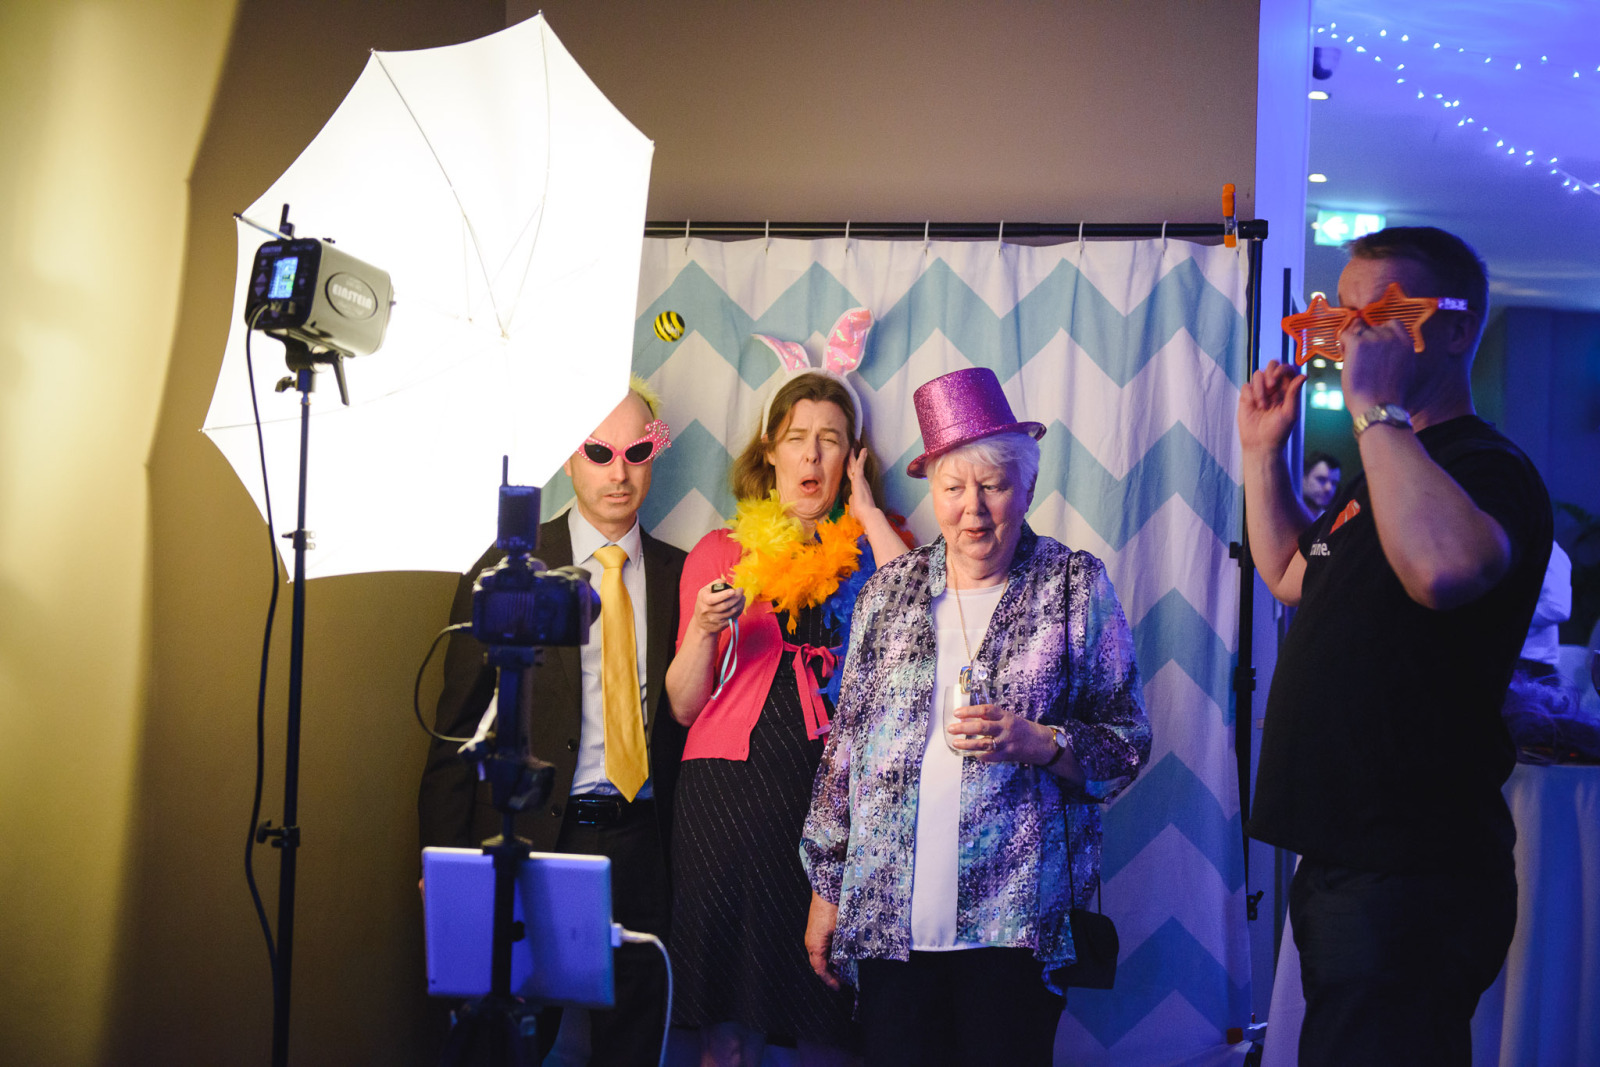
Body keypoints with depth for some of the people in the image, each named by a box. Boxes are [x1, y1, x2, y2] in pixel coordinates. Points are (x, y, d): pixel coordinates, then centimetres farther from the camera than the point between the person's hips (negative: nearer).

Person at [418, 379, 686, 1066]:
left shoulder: (677, 574, 7)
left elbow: (681, 710, 9)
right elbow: (460, 721, 0)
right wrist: (442, 859, -5)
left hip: (637, 846, 3)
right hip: (528, 841, -2)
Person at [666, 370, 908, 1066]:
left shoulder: (868, 552, 12)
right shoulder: (721, 552, 10)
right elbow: (684, 706, 7)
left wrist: (866, 510, -2)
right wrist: (702, 626, -12)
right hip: (731, 788, 0)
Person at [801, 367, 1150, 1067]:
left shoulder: (1076, 585, 3)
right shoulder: (890, 589, 9)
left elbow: (1131, 741, 4)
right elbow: (846, 742, 12)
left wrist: (1041, 742, -15)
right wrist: (826, 889, 11)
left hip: (1016, 921, -2)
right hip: (887, 917, 2)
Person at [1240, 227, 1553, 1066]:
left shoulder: (1490, 469, -16)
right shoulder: (1385, 471, 17)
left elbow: (1445, 568, -39)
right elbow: (1291, 576, 30)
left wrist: (1377, 407, -30)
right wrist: (1264, 452, 19)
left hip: (1409, 879, -10)